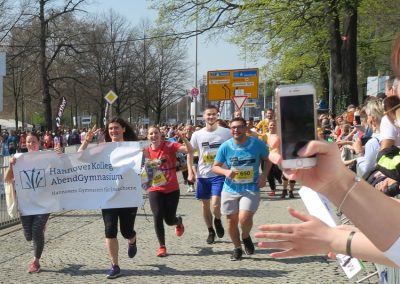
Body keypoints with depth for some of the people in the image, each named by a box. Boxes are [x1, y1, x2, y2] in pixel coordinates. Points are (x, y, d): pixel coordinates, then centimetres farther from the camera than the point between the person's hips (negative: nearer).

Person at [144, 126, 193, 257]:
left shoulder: (169, 146, -10)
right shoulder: (146, 151, 1)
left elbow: (190, 150, -22)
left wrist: (184, 138, -37)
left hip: (172, 189, -2)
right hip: (155, 190, 2)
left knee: (169, 220, 2)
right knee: (158, 217, -9)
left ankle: (178, 221, 41)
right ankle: (162, 246, 8)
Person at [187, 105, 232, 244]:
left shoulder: (226, 132, -5)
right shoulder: (197, 135, 1)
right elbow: (190, 154, 9)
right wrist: (190, 172, 0)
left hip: (219, 174, -3)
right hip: (203, 175, 3)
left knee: (215, 205, -15)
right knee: (205, 205, 12)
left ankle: (218, 220, 18)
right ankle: (210, 231, 30)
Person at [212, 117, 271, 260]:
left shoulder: (258, 144, -7)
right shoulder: (225, 146, -6)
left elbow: (267, 160, 9)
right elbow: (215, 167, 2)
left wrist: (264, 175, -8)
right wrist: (226, 172, -20)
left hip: (251, 189, -2)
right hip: (230, 189, 2)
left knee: (244, 218, -20)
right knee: (232, 220, 8)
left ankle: (246, 237, 15)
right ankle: (237, 248, 32)